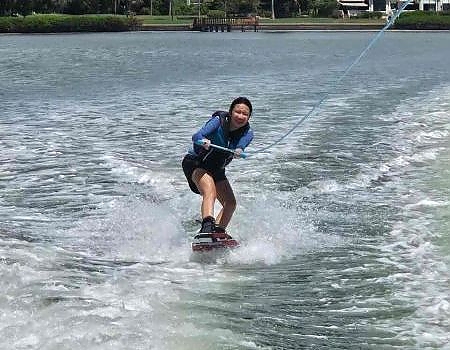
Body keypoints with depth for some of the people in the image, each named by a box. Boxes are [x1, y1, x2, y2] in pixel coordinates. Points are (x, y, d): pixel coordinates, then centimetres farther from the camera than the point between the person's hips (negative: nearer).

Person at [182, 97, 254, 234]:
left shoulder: (247, 133, -9)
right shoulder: (219, 121, -20)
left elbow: (239, 147, -30)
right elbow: (196, 136, -36)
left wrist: (238, 152, -55)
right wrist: (203, 141, -59)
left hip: (217, 169, 7)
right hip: (195, 163, -7)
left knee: (230, 203, -4)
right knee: (210, 191, -31)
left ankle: (218, 231, 2)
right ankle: (207, 226, -49)